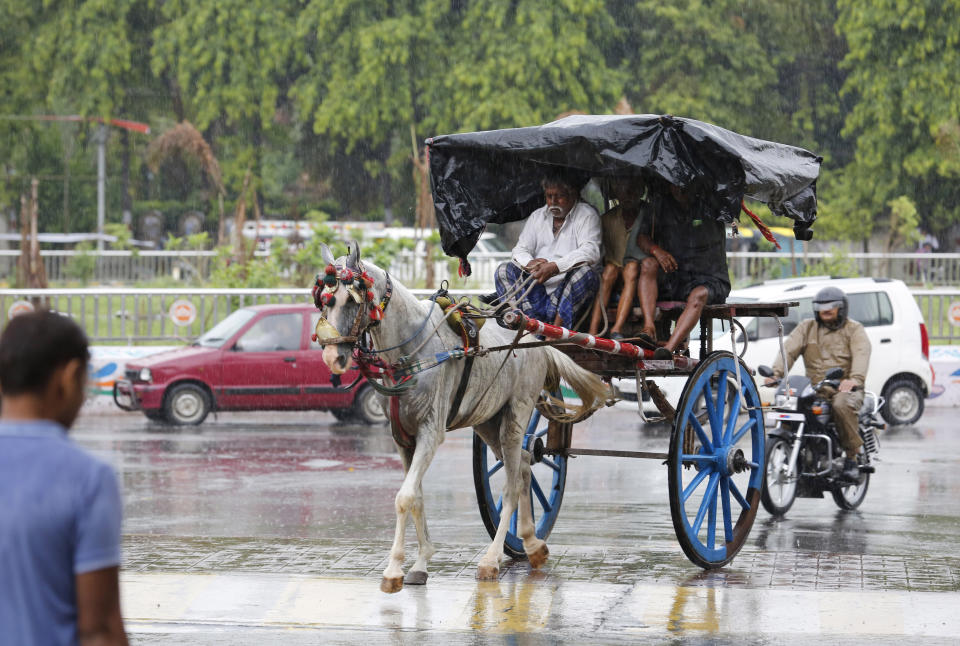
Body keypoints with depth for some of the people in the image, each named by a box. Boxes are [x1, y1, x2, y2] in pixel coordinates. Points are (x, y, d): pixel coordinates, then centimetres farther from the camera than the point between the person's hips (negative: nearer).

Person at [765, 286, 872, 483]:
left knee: (842, 405, -37)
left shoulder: (854, 329, 7)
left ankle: (852, 458, -23)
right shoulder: (806, 328, 17)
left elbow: (861, 354, -12)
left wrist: (855, 378, -34)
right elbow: (789, 350, 2)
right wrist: (776, 374, -18)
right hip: (814, 388, 3)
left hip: (844, 387, -3)